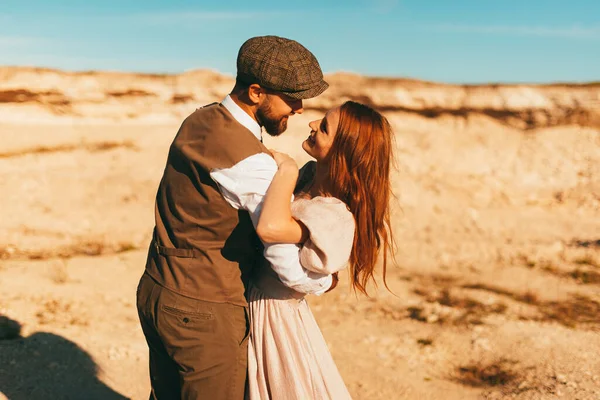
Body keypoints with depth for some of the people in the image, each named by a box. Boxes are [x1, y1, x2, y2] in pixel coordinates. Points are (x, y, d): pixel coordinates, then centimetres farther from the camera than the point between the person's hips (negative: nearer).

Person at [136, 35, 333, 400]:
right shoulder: (252, 163, -26)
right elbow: (292, 268, -25)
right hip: (205, 314, -8)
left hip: (155, 291, 8)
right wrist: (327, 280, -3)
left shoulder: (197, 121, 1)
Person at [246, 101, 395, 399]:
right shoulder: (311, 175, -5)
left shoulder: (335, 216, -30)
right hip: (255, 302, 8)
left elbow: (271, 227, -47)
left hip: (274, 314, -8)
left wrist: (287, 168, -33)